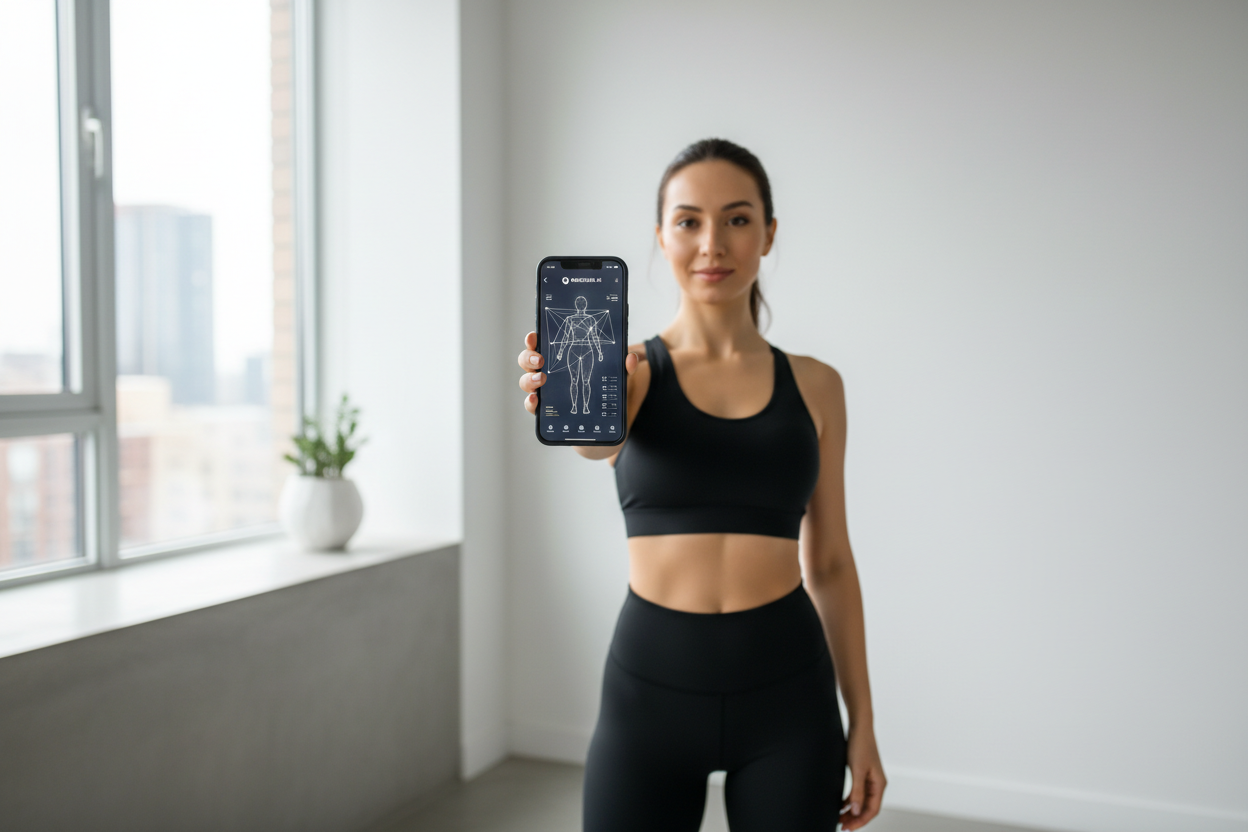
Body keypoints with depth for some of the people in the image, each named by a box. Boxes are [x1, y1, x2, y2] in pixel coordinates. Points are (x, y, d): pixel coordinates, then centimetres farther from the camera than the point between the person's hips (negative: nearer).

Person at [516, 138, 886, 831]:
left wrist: (862, 722, 6)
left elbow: (829, 563, 7)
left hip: (785, 692, 1)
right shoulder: (630, 369, -2)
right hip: (649, 687, -1)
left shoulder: (814, 386, 4)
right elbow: (596, 436, -26)